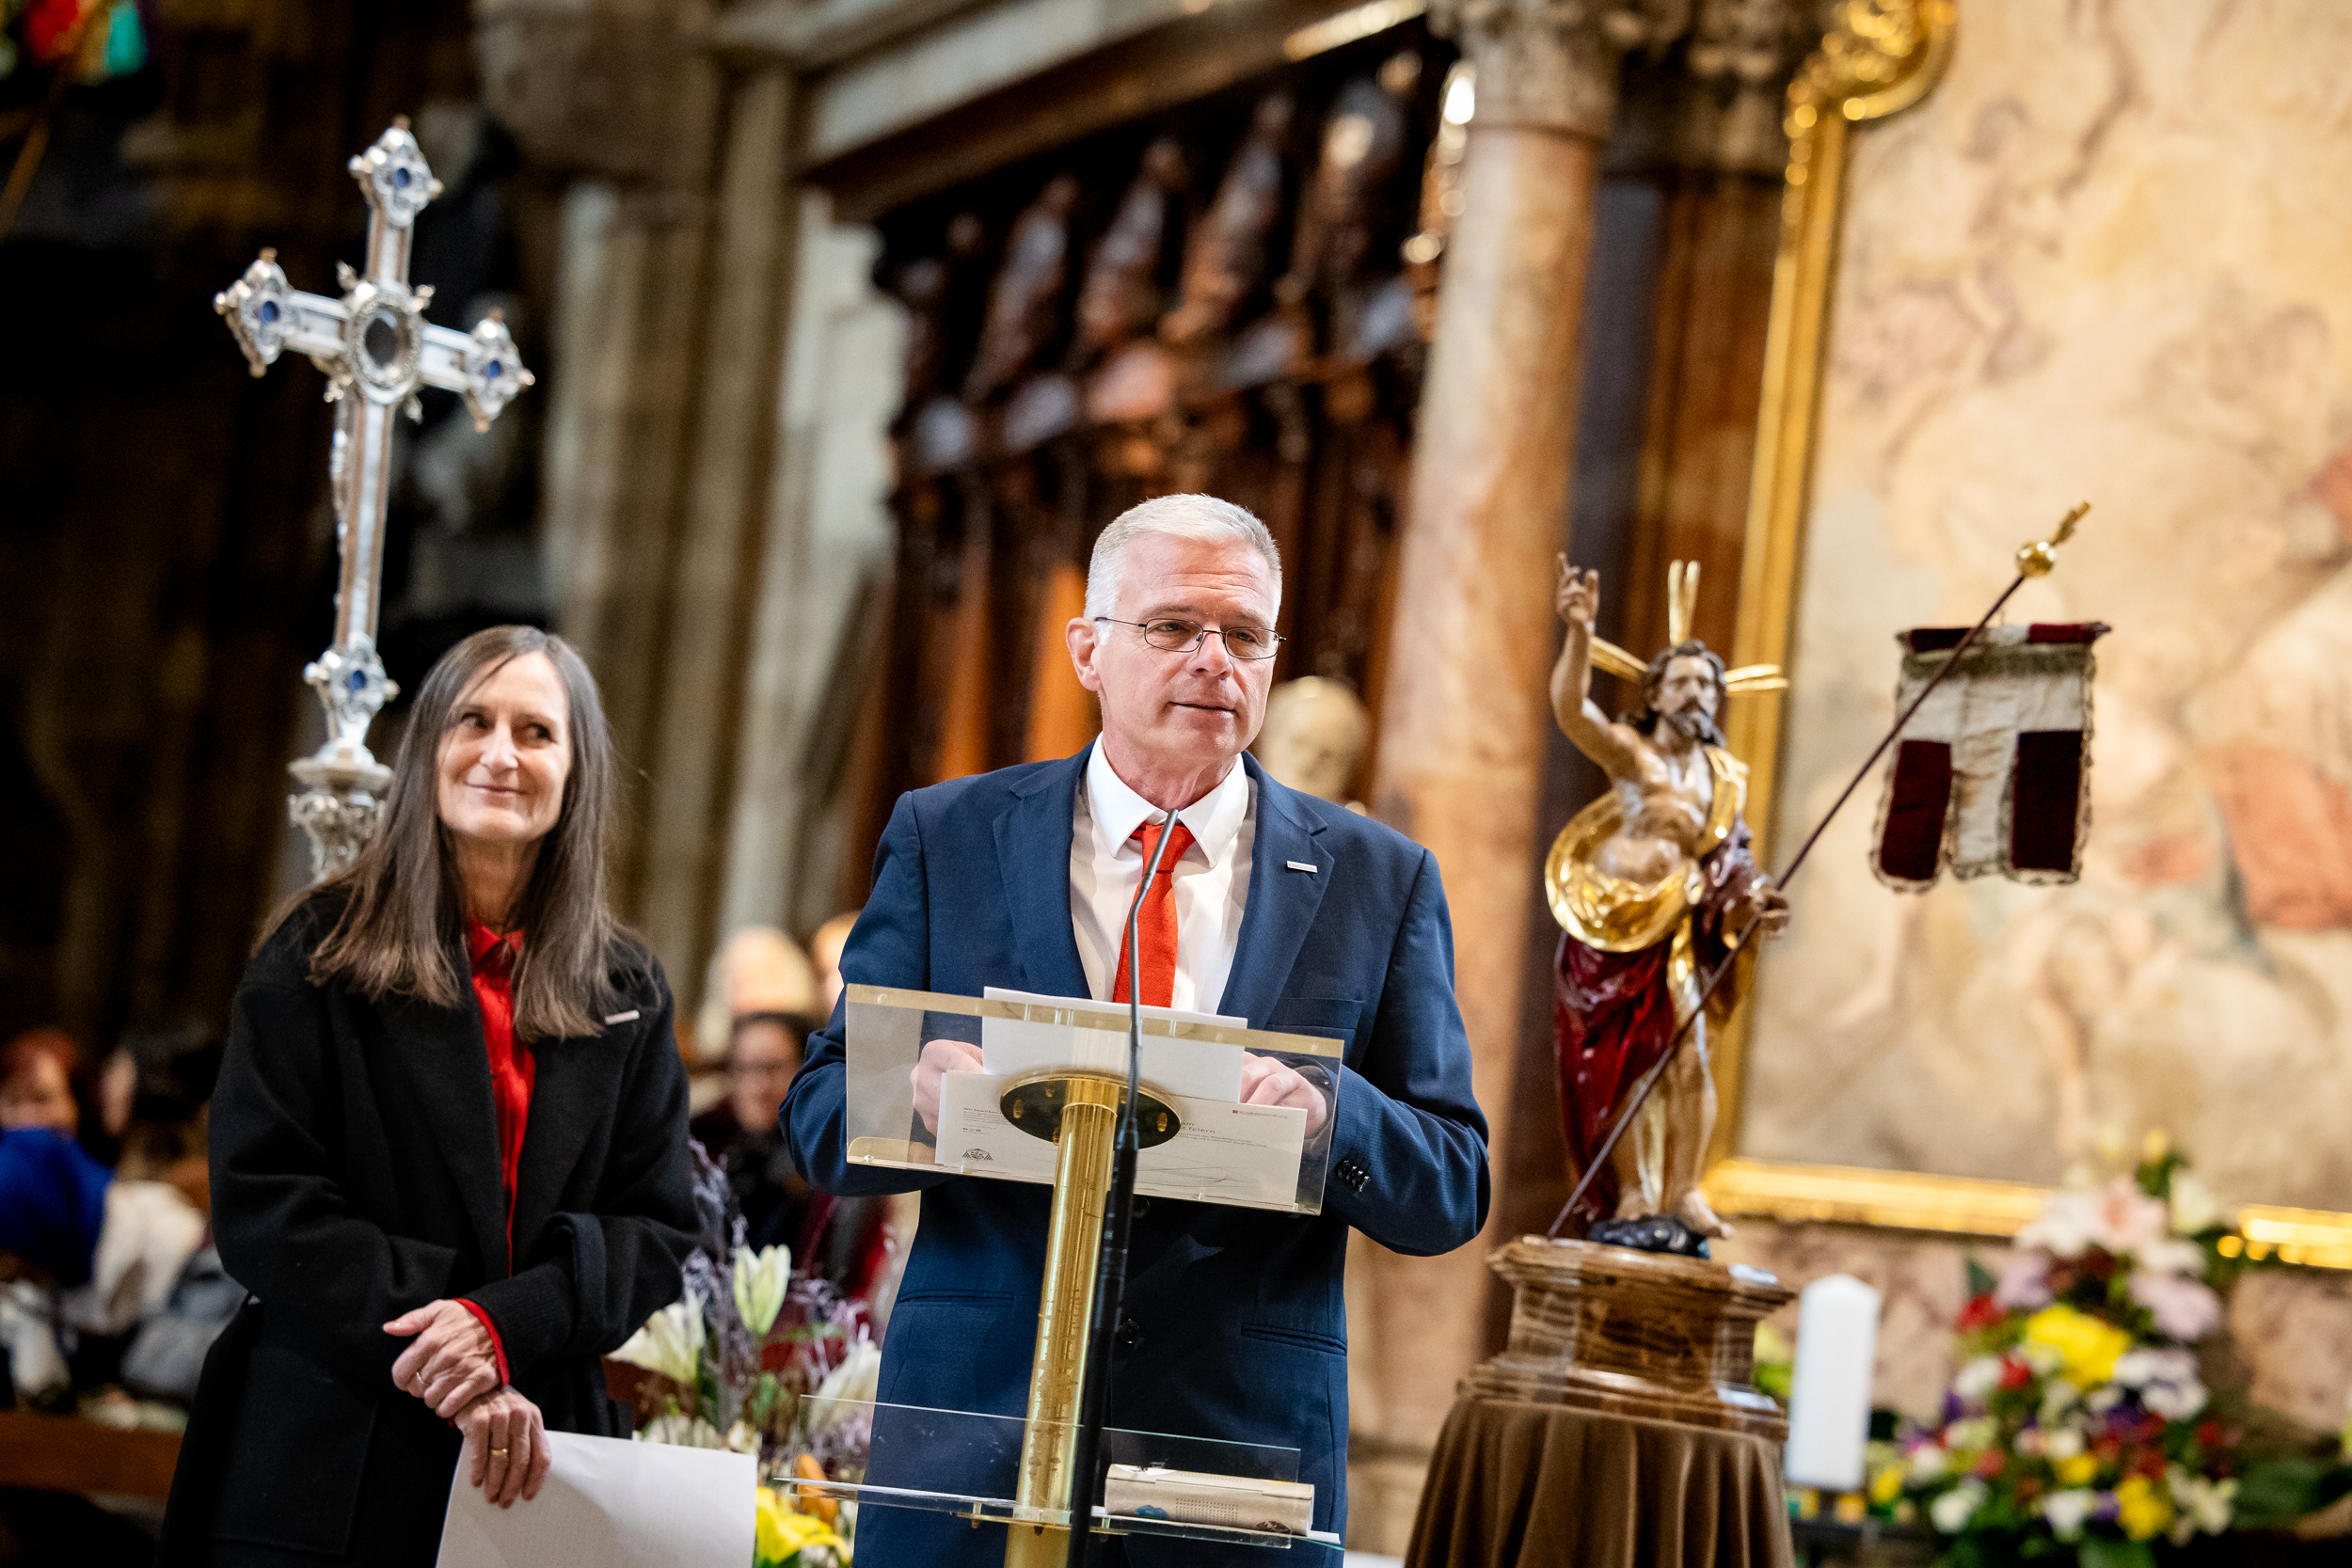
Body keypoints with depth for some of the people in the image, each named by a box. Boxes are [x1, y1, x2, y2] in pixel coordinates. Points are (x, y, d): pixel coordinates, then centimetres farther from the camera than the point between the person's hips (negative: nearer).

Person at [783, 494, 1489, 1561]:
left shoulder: (1379, 879, 6)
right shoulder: (945, 838, 6)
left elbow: (1455, 1194, 2)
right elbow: (820, 1117, 3)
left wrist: (1329, 1111, -20)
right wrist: (919, 1091, -20)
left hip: (1243, 1443, 0)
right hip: (976, 1412, 0)